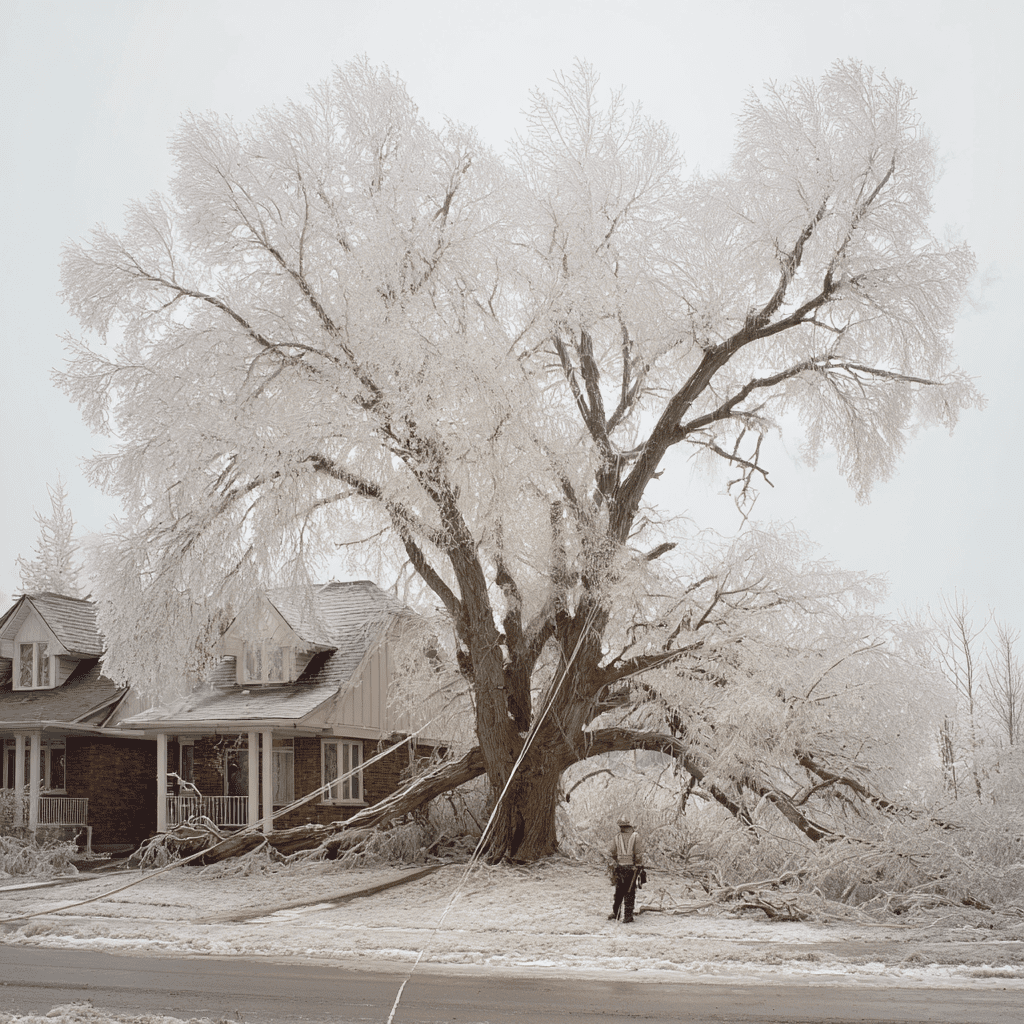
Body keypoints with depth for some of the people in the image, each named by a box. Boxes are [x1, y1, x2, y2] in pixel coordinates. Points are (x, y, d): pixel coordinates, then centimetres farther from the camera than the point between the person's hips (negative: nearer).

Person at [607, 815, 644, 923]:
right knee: (630, 893, 1)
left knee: (619, 891, 16)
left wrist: (613, 869, 7)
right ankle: (628, 917, -1)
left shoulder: (617, 838, 6)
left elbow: (611, 854, 3)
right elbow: (639, 853, -9)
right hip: (632, 868, -3)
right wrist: (640, 866, 0)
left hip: (619, 868, 3)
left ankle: (614, 914, 20)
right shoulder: (635, 837, -2)